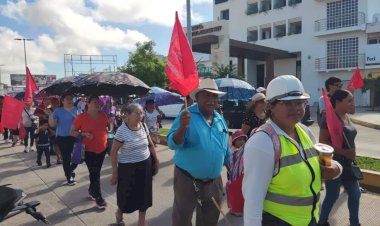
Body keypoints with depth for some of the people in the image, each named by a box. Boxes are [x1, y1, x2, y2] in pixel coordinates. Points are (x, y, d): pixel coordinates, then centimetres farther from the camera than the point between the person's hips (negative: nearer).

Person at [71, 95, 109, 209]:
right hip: (89, 150, -5)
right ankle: (98, 198, 13)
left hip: (102, 148, 5)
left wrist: (111, 123, -4)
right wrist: (84, 134, -21)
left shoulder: (103, 114, 0)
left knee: (96, 172, 19)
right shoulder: (81, 117, -13)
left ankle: (92, 191, 40)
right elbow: (72, 132, -6)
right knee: (95, 173, 0)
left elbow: (108, 126, 17)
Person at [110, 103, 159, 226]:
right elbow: (113, 152, -12)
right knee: (127, 195, 11)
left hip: (145, 166, 5)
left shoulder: (144, 126, -1)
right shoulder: (122, 130, -16)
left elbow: (150, 145, 11)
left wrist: (156, 160, 11)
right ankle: (119, 213, 45)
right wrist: (115, 172, -11)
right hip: (128, 167, -4)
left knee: (144, 194, 13)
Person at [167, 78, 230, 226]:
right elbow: (172, 144, -21)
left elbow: (225, 149, 15)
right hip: (187, 180, -5)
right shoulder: (187, 116, -12)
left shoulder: (220, 120, 6)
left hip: (213, 181, 6)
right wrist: (182, 127, -38)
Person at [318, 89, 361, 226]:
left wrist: (351, 155, 16)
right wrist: (344, 152, -24)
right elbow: (323, 142, -23)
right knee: (332, 195, 4)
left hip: (347, 164, 9)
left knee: (355, 193, 16)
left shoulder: (346, 117, 9)